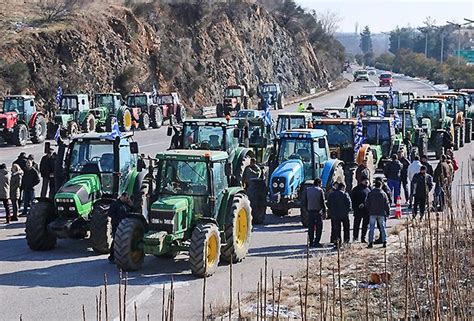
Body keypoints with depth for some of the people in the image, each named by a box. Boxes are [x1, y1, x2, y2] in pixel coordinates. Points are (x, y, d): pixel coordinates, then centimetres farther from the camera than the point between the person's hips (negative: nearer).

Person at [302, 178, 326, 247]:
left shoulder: (307, 190, 5)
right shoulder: (320, 190, -7)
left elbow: (304, 201, 7)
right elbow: (323, 202, -6)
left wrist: (307, 209, 14)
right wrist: (324, 211, 2)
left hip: (310, 211, 4)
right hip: (318, 211, -4)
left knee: (311, 227, 9)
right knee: (319, 227, 2)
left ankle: (311, 242, 10)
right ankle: (317, 242, -3)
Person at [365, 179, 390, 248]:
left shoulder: (370, 193, -2)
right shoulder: (383, 193, -1)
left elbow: (367, 203, 0)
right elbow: (387, 204, 1)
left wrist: (368, 210, 13)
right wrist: (386, 211, 13)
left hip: (372, 213, -1)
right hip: (381, 213, 1)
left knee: (371, 228, 2)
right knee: (382, 227, 8)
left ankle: (371, 242, -3)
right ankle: (384, 242, 5)